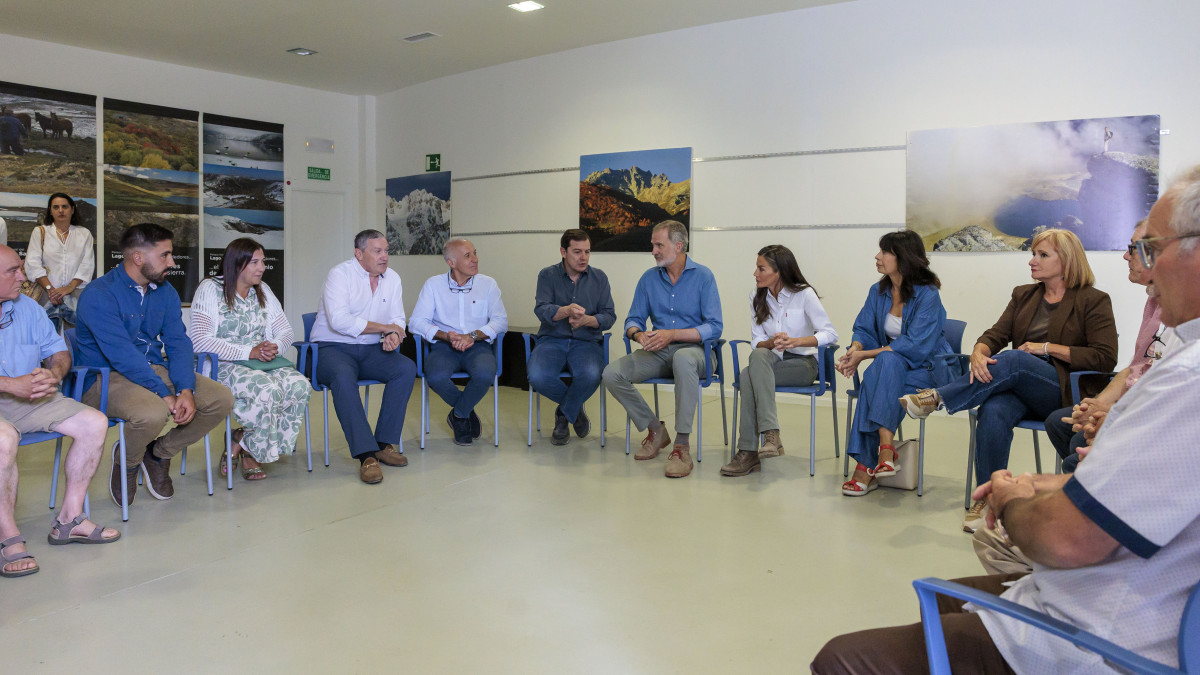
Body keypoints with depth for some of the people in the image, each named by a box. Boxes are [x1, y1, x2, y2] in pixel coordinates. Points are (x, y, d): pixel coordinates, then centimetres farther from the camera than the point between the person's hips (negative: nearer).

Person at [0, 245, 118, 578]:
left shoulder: (28, 308, 13)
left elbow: (59, 351, 13)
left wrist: (53, 373, -12)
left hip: (30, 398, 7)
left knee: (94, 423, -10)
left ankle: (70, 519, -3)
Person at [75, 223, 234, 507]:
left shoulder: (165, 292, 8)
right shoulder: (99, 295, -15)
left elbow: (178, 343, 0)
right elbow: (123, 356, -23)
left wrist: (186, 390, -16)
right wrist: (164, 394, -26)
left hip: (155, 369, 7)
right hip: (107, 377, -7)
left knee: (222, 400, -10)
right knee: (152, 413, -37)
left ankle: (159, 453, 11)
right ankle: (126, 461, 0)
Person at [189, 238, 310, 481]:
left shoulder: (262, 290, 17)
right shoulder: (210, 289, -3)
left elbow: (285, 330, 15)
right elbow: (200, 341, -13)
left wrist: (275, 347, -10)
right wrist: (249, 352, -19)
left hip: (261, 361, 6)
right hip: (223, 365, -6)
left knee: (299, 384, -25)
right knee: (268, 388, -36)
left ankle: (244, 445, -10)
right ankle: (249, 449, -9)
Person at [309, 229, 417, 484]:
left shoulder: (392, 278, 10)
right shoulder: (340, 274, -10)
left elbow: (398, 320, 11)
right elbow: (339, 321, -23)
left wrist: (394, 335, -15)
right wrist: (384, 327, -16)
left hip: (370, 350, 6)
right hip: (332, 348, -5)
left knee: (407, 368, -20)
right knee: (343, 376, -37)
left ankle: (384, 444, -16)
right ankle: (366, 455, -36)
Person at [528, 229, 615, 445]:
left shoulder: (599, 278, 10)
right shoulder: (548, 275, 6)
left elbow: (609, 316, 2)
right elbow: (541, 309, -10)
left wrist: (587, 319, -20)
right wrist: (567, 310, -32)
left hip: (586, 341, 0)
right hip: (552, 340, 0)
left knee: (591, 375, -34)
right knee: (537, 377, -31)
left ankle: (563, 415, -2)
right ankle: (576, 409, 1)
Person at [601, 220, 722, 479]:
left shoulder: (703, 276, -4)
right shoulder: (649, 278, 8)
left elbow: (714, 328, -11)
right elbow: (633, 320, 11)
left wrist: (672, 334, -21)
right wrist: (640, 335, -15)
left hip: (693, 349, -4)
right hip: (657, 352, 5)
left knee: (683, 359, -42)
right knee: (612, 374, -20)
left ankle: (682, 445, -35)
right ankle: (655, 430, 0)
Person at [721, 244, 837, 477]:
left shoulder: (803, 294, -7)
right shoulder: (757, 298, 8)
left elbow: (830, 333, -13)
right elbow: (757, 342, 5)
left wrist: (795, 341, -28)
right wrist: (773, 342, -18)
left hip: (803, 364, -4)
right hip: (772, 360, 4)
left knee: (749, 375, -32)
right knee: (757, 356, -34)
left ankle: (748, 451, -36)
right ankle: (771, 435, -40)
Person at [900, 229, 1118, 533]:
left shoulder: (1093, 301, 3)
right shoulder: (1023, 295, 19)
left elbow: (1105, 358, -6)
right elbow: (995, 335, 7)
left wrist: (1048, 348, -11)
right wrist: (978, 354, -17)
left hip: (1064, 393, -4)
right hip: (1021, 390, 4)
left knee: (1013, 360, -34)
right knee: (994, 411, -32)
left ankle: (937, 397, -28)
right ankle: (985, 499, -30)